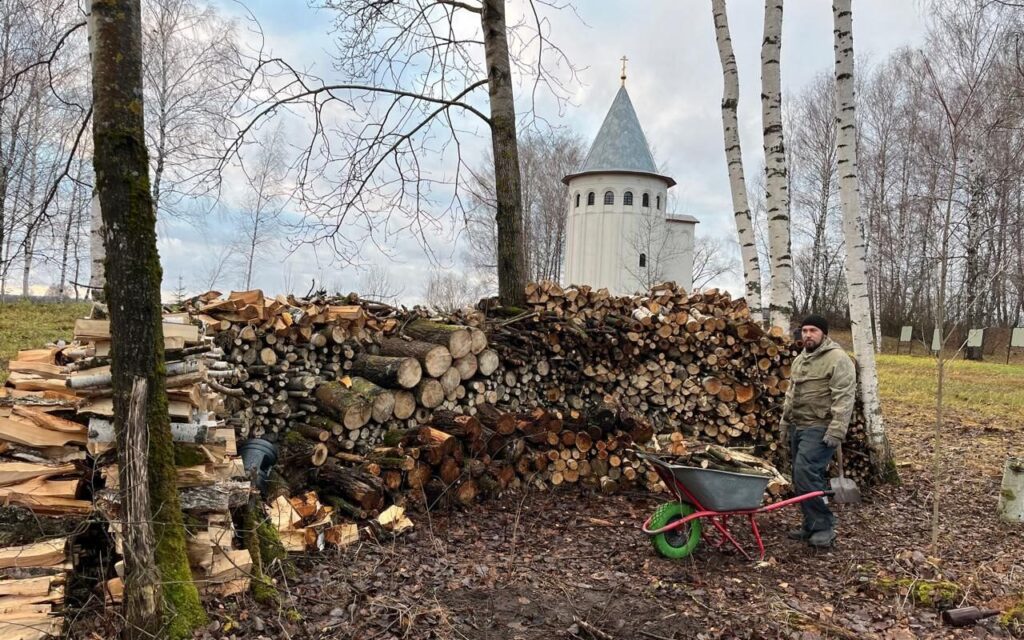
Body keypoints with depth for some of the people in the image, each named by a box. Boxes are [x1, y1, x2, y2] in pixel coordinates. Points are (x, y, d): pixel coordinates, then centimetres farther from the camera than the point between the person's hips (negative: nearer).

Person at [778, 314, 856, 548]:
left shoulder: (837, 359, -11)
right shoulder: (800, 359, 16)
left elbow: (844, 398, -18)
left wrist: (836, 431, -23)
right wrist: (785, 421, 20)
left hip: (820, 429, -9)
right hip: (798, 427, 9)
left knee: (806, 475, -16)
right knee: (801, 477, 11)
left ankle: (824, 526, -5)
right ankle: (812, 525, 20)